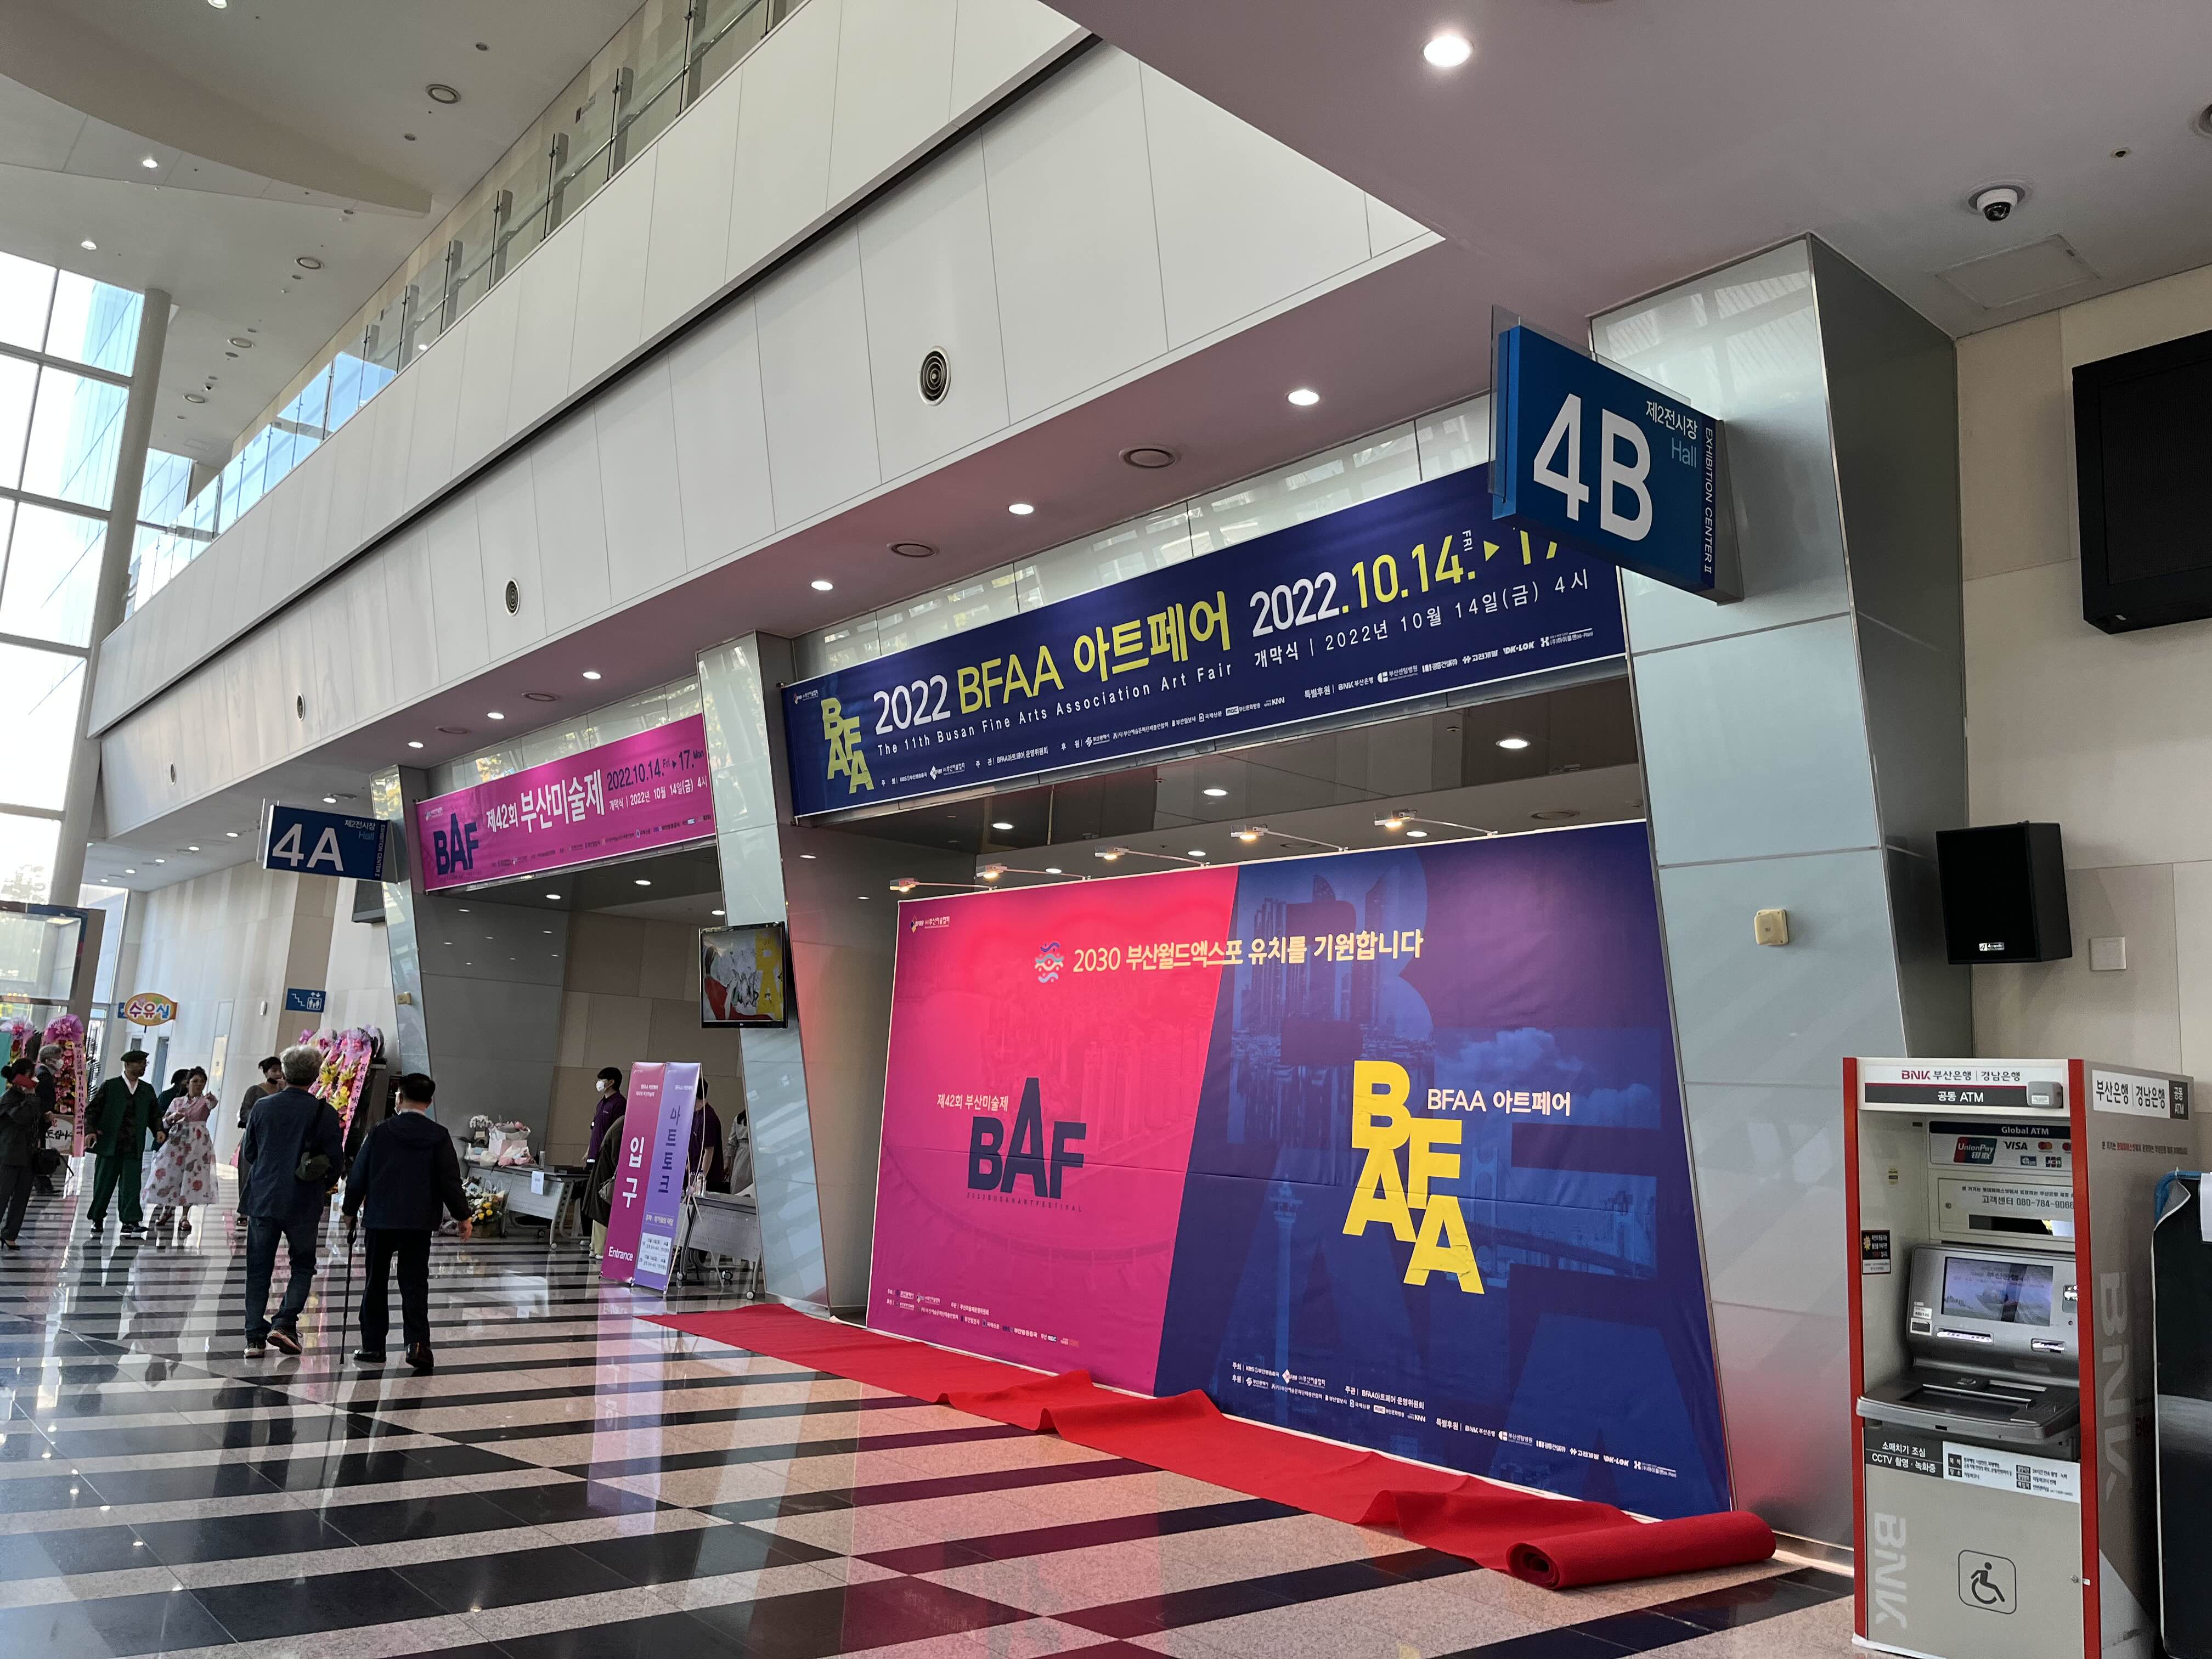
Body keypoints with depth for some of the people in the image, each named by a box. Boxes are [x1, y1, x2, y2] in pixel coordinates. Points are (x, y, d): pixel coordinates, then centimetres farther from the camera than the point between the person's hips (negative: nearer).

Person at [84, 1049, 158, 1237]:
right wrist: (90, 1131, -15)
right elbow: (92, 1111, 1)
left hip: (134, 1149, 2)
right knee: (103, 1185, 7)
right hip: (109, 1146, -2)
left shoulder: (148, 1090, 13)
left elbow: (153, 1116, 20)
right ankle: (97, 1220, 24)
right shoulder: (110, 1086, 1)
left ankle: (130, 1223, -10)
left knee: (132, 1186, -7)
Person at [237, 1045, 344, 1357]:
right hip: (303, 1204, -2)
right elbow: (335, 1160, -6)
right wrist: (322, 1186, 14)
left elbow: (247, 1153, 7)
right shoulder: (324, 1114, -9)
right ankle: (285, 1323, -2)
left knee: (259, 1269, 10)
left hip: (262, 1199, 2)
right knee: (303, 1265, 13)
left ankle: (255, 1338, 11)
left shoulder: (263, 1106, -1)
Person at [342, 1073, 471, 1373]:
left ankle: (373, 1346, 16)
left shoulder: (380, 1132, -2)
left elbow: (358, 1176, 3)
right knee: (414, 1284, 3)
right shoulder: (438, 1136, -4)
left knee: (376, 1283, 12)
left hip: (380, 1219, 1)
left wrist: (351, 1211, 17)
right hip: (420, 1222, -1)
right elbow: (450, 1180, -5)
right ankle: (417, 1344, -10)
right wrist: (463, 1216, 5)